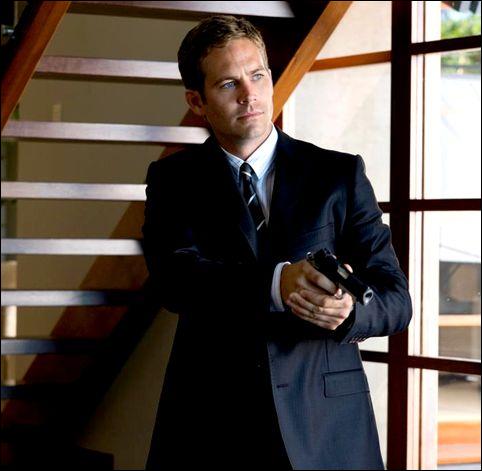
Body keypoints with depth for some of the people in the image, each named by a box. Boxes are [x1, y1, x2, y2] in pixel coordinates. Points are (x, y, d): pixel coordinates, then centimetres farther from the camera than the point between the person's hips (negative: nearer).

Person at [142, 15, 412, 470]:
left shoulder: (340, 174, 4)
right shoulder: (173, 178, 5)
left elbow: (395, 299, 0)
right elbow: (170, 277, -13)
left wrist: (348, 312, -24)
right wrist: (276, 282, -30)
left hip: (326, 429, 0)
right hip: (210, 427, 0)